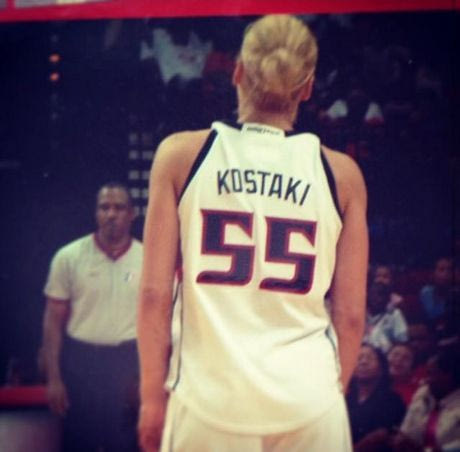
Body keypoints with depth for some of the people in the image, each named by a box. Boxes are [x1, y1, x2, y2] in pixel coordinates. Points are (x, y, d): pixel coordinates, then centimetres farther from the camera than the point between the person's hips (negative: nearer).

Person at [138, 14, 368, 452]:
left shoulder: (181, 154, 1)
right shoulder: (341, 173, 3)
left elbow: (154, 295, -1)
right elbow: (350, 314, 5)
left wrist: (152, 395, 8)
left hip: (210, 395, 0)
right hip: (309, 396, 1)